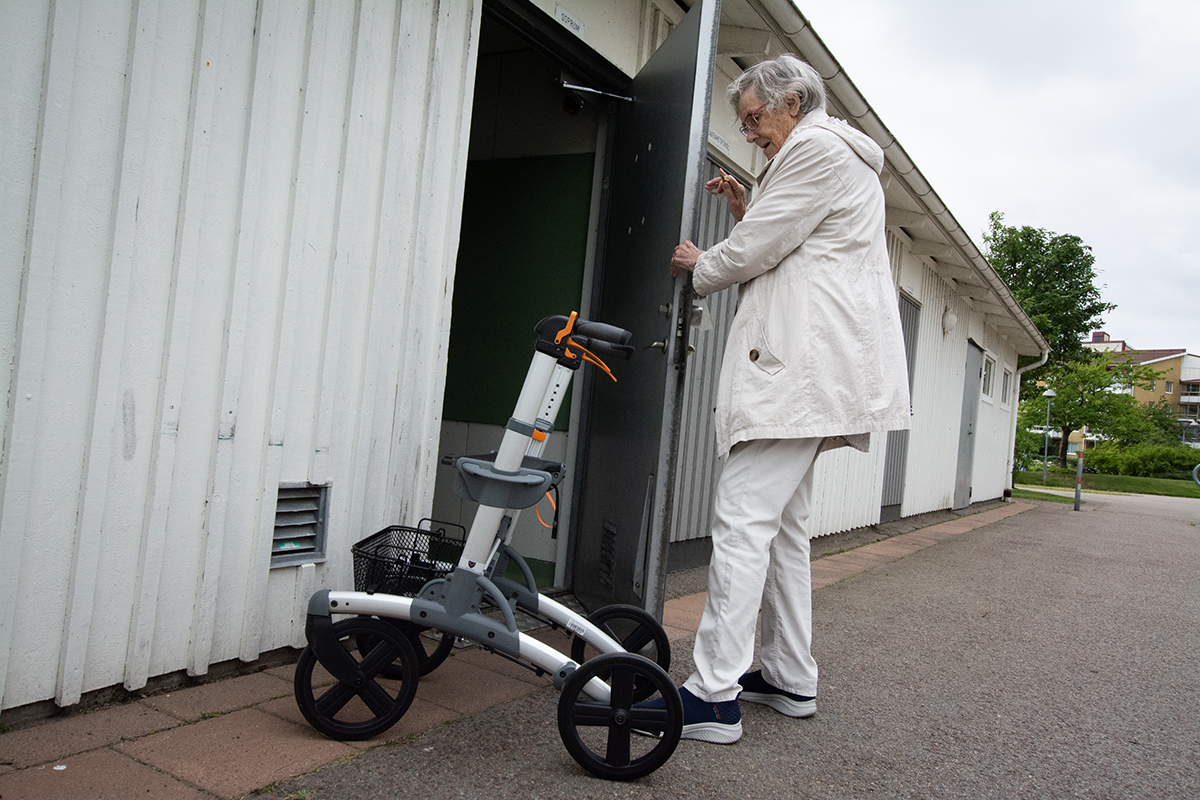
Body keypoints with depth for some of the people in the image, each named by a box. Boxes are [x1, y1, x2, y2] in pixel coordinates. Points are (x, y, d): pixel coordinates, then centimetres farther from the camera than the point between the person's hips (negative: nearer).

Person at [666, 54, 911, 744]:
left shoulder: (816, 149, -5)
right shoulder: (842, 158, 29)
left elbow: (757, 250, -9)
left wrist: (699, 265, 9)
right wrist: (746, 210, 18)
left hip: (798, 365, -11)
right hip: (810, 368, 11)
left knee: (744, 519, -15)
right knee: (784, 523, 12)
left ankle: (715, 696, -13)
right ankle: (792, 679, 19)